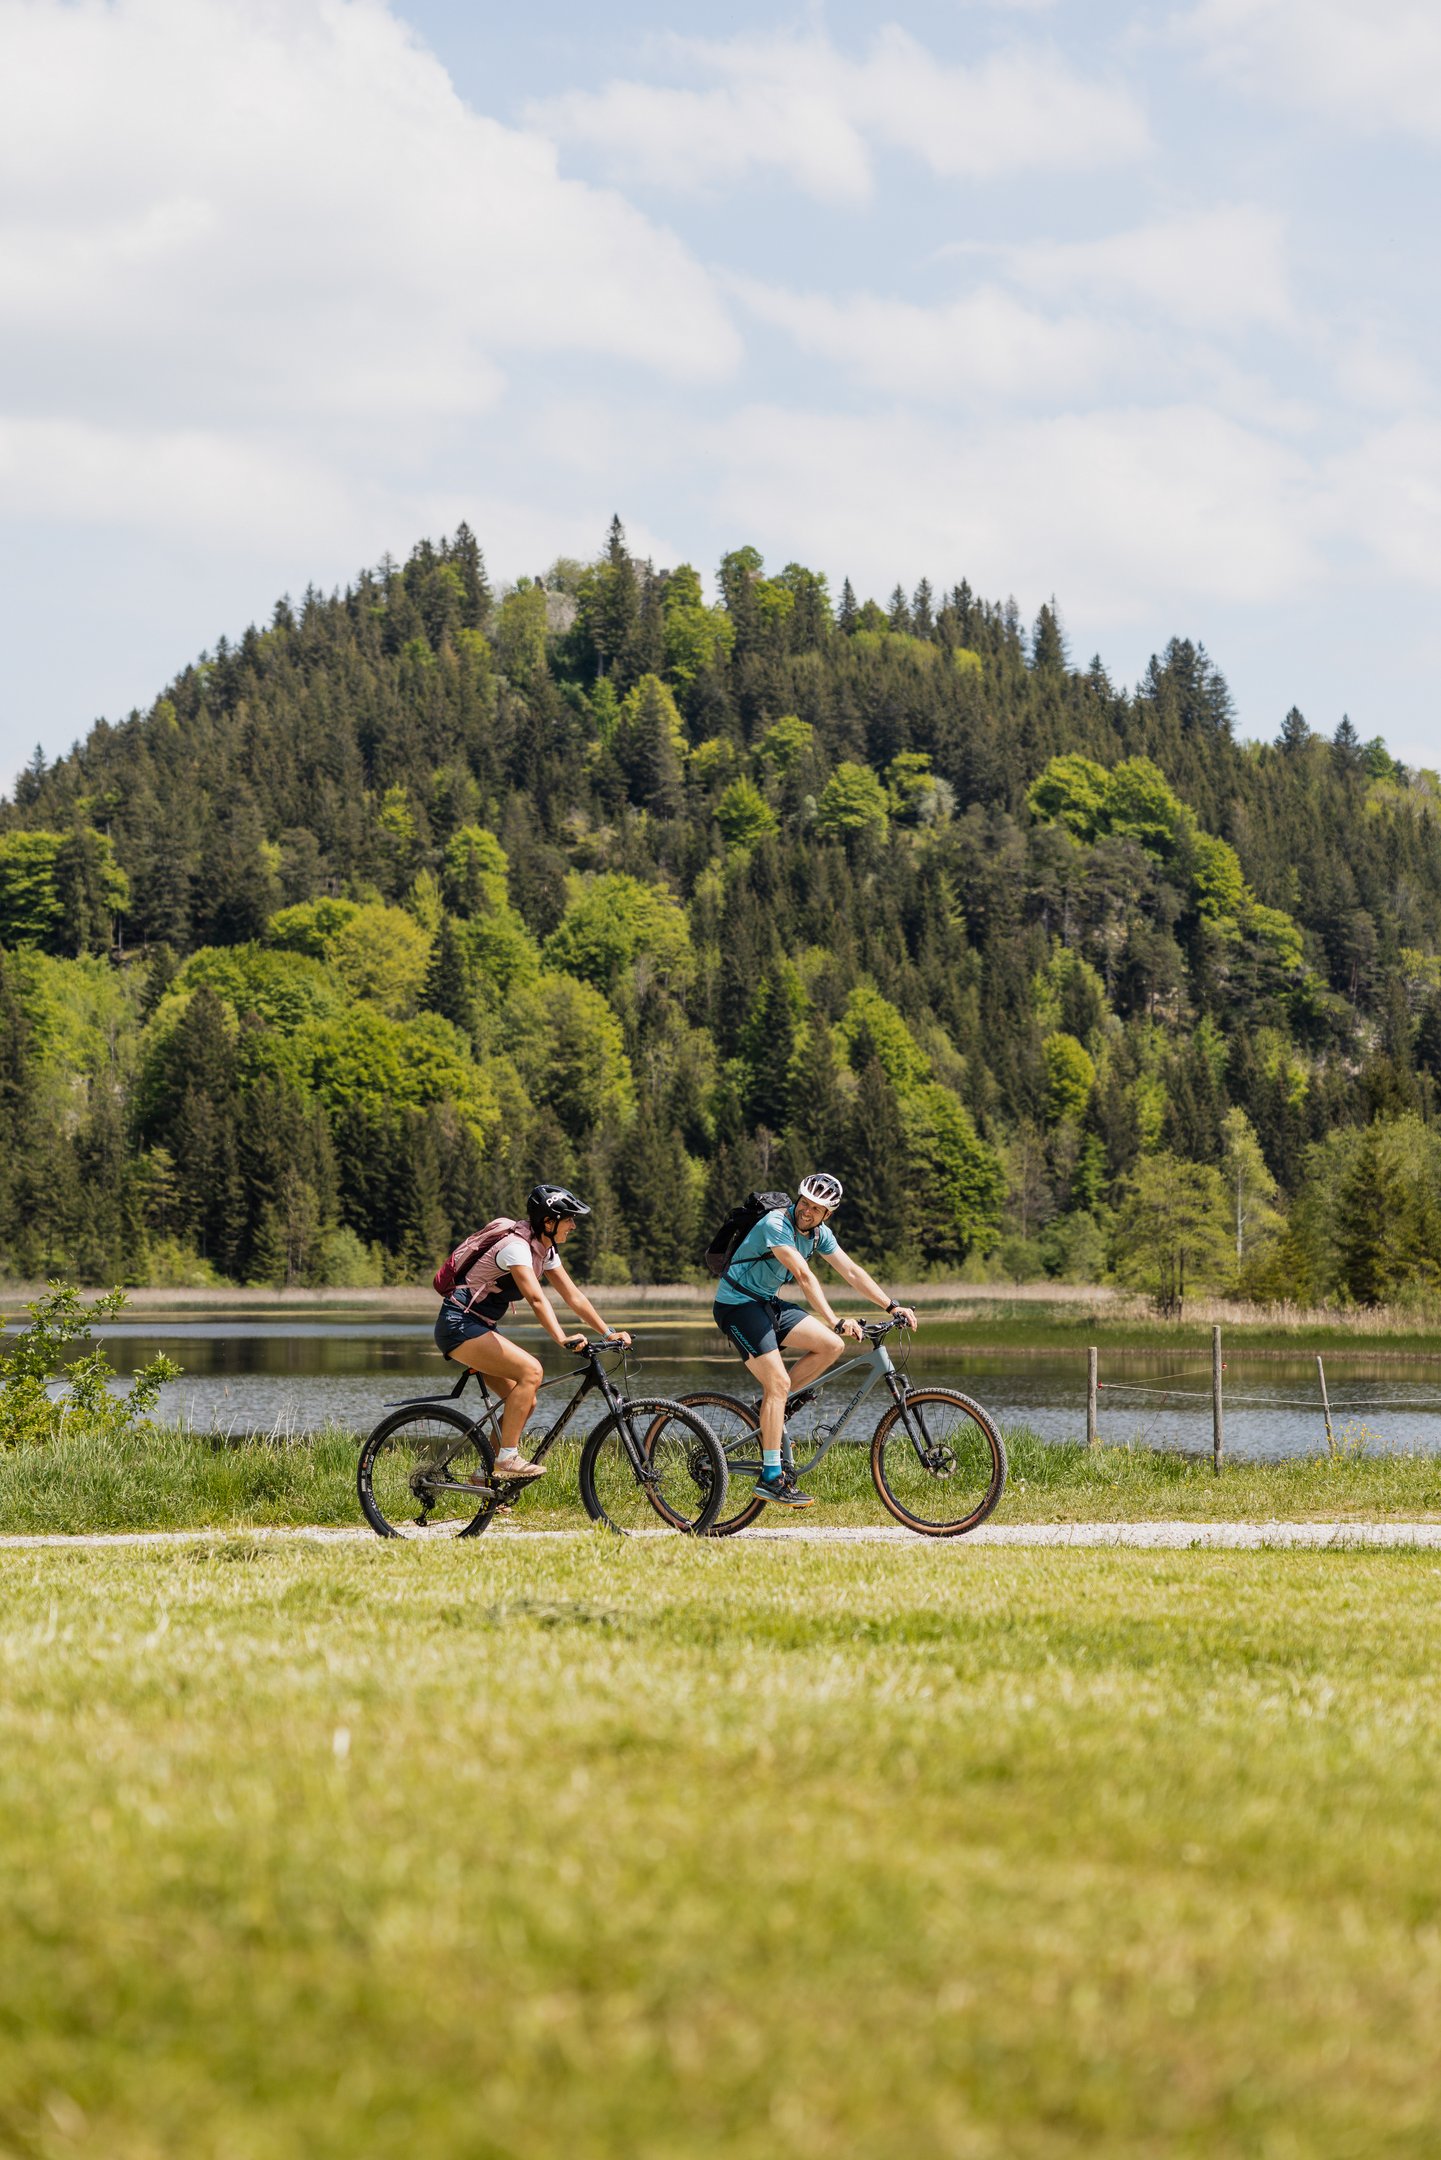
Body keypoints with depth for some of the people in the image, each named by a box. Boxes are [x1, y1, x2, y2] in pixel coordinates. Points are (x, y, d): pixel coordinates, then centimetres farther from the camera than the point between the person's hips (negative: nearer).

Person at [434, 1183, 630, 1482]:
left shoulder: (545, 1251, 7)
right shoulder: (517, 1246, -22)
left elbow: (574, 1296, 8)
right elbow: (537, 1299, -34)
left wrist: (609, 1333, 0)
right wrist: (562, 1339, -45)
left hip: (482, 1328, 10)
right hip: (459, 1325, -10)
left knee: (525, 1402, 3)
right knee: (531, 1370, -24)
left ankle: (487, 1474, 14)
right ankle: (508, 1458, -21)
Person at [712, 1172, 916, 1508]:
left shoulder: (819, 1233, 2)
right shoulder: (777, 1224, -24)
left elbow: (851, 1271, 6)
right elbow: (804, 1277, -33)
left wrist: (892, 1306, 0)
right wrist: (835, 1322, -39)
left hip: (768, 1303, 8)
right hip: (737, 1305, -8)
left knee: (831, 1346, -6)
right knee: (779, 1383, -18)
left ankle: (771, 1406, 7)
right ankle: (770, 1478, -17)